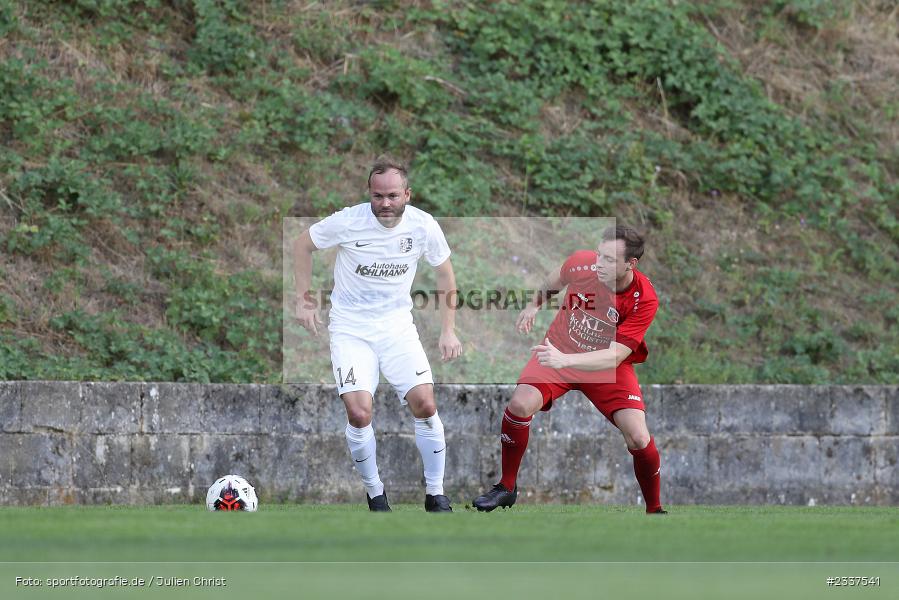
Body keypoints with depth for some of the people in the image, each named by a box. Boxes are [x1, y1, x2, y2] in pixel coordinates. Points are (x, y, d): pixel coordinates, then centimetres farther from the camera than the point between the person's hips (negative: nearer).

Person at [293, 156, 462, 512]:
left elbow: (444, 274, 9)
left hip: (397, 325, 2)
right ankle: (374, 493, 5)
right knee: (359, 413, -18)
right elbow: (303, 245, 2)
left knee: (425, 404, -13)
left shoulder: (423, 226, -10)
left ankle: (435, 493, 5)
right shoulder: (348, 221, -17)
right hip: (350, 328, -2)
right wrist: (305, 300, 0)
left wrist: (448, 331, 7)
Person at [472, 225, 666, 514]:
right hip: (559, 351, 2)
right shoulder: (581, 262, -20)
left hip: (609, 368, -2)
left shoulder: (644, 300, -27)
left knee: (638, 438, -18)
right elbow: (555, 280, 8)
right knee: (521, 403, -24)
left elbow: (614, 357, -33)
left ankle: (655, 511, 8)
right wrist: (533, 305, 17)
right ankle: (506, 488, -3)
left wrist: (566, 359, -46)